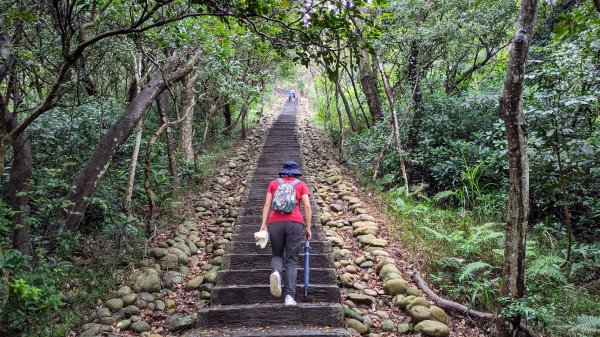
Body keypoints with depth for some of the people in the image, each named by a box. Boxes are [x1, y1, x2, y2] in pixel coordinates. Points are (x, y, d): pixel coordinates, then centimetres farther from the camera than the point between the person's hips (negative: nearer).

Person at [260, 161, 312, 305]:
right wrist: (308, 227, 7)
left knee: (277, 254, 18)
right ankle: (290, 296, -7)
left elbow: (267, 204, 7)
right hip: (295, 223, -1)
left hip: (275, 222, 1)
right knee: (292, 260, 5)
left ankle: (276, 272, -17)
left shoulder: (274, 183, 18)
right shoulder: (301, 185, 15)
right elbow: (307, 206, 4)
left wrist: (263, 224, 4)